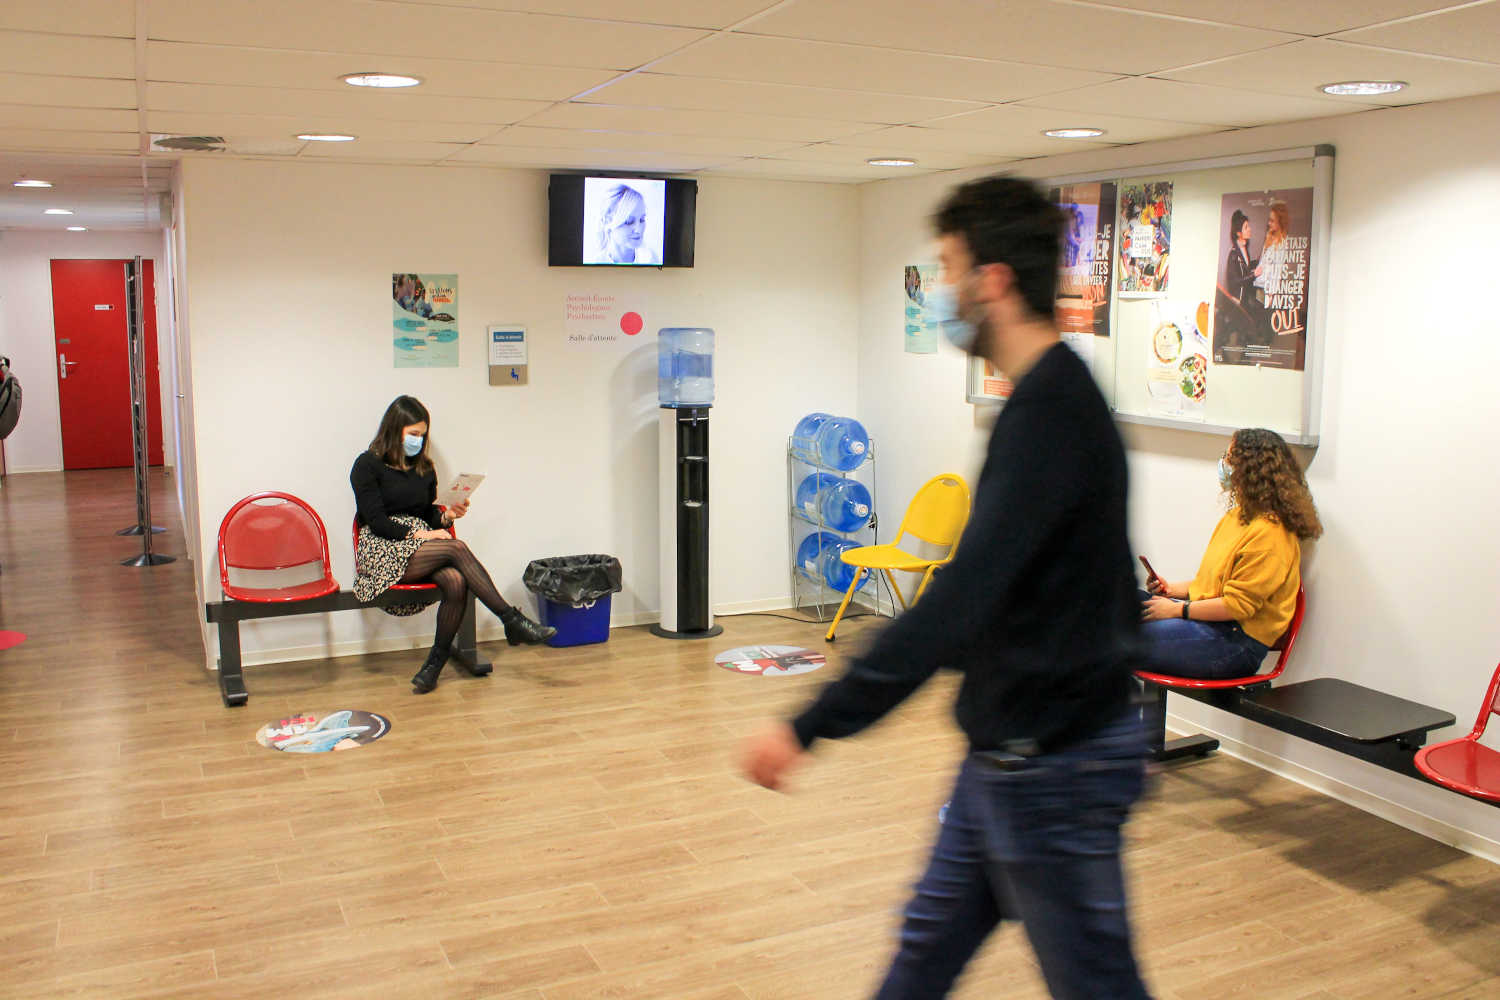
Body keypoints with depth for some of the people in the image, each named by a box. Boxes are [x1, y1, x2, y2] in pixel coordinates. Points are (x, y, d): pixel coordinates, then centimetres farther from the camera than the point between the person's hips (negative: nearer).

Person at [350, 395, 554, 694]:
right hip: (383, 552, -5)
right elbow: (377, 522, -8)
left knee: (456, 581, -30)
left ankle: (437, 660, -20)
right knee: (456, 548, -30)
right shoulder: (368, 465, 0)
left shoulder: (424, 469, 19)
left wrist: (446, 516, -2)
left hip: (421, 547, 5)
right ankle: (512, 621, -30)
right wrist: (419, 533, -16)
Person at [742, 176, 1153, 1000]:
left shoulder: (1048, 416, -24)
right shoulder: (1052, 399, 7)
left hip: (1055, 766, -10)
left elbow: (961, 599, -33)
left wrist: (812, 726, -34)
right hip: (1008, 752, 10)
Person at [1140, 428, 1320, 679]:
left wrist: (1178, 610, -16)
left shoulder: (1270, 533, -18)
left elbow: (1238, 606, -20)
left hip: (1239, 644, -10)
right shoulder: (1237, 516, 14)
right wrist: (1173, 589, 8)